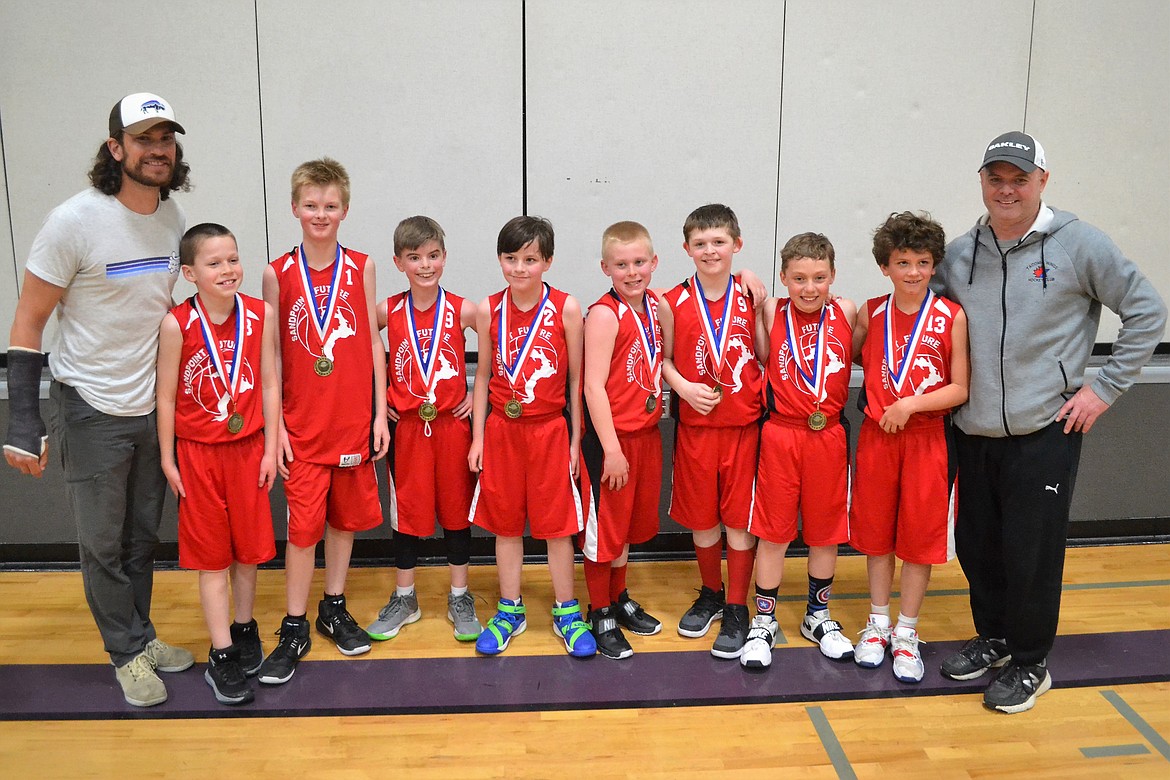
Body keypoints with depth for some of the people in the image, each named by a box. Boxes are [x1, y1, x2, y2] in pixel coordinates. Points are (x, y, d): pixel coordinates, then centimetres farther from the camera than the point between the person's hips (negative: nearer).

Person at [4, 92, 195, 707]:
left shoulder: (173, 217, 1)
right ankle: (127, 651, 28)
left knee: (143, 535, 17)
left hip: (154, 407, 5)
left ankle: (141, 635, 36)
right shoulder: (76, 220, -17)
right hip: (92, 409, -5)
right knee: (101, 542, 9)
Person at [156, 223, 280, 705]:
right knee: (212, 556, 7)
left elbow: (269, 384, -2)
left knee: (249, 546, 14)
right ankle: (221, 656, 16)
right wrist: (168, 460, -3)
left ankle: (244, 628, 36)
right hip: (198, 452, -2)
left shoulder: (260, 315, -7)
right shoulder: (177, 324, -13)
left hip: (248, 447, 2)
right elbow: (166, 395, -6)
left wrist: (271, 448, -1)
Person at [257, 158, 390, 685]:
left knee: (345, 516, 12)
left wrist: (380, 414, 1)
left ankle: (334, 609, 30)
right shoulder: (278, 273, -2)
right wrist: (275, 425, -4)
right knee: (303, 525, 1)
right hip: (302, 423, -2)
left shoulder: (360, 268, 2)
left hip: (354, 419, 2)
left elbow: (374, 343, 4)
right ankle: (294, 629, 15)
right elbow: (273, 355, 0)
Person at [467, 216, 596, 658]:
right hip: (501, 429, 2)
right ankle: (509, 611, 27)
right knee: (504, 523, 12)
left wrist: (575, 439, -3)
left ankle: (566, 613, 22)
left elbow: (576, 377, -3)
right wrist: (478, 436, 4)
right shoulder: (488, 310, 0)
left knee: (557, 524, 6)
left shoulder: (566, 308, -7)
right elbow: (483, 376, 6)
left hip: (551, 430, -2)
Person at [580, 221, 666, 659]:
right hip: (611, 437, -7)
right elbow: (593, 385, -18)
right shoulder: (605, 314, -16)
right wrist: (611, 448, -19)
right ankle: (600, 616, 20)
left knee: (630, 521, 20)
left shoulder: (656, 305, 5)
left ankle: (619, 599, 37)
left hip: (646, 432, 7)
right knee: (604, 526, 5)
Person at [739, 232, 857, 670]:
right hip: (781, 435, -1)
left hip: (829, 437, 2)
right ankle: (764, 621, 23)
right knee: (774, 532, 7)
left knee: (826, 530, 14)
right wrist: (755, 303, -6)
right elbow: (763, 359, -5)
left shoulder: (845, 312, 0)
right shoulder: (772, 312, -2)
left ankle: (817, 617, 34)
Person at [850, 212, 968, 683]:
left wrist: (911, 403, -17)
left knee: (920, 537, 7)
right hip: (876, 437, 3)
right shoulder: (870, 314, 1)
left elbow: (960, 388, -7)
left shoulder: (951, 317, -7)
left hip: (927, 439, -2)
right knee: (875, 534, 12)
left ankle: (906, 633, 23)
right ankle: (877, 624, 29)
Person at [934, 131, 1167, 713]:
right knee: (977, 546, 14)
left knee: (1031, 551, 3)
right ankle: (992, 639, 35)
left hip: (1045, 434, -4)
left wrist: (1105, 387, -4)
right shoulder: (959, 254, 4)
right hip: (972, 433, 4)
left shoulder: (1079, 245, -6)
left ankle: (1029, 664, 22)